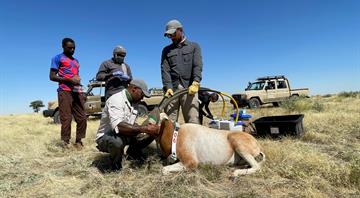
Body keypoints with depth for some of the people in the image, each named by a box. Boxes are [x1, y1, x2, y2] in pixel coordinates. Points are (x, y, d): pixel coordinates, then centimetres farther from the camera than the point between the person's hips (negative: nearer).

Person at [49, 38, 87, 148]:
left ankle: (78, 141, 9)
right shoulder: (58, 58, 7)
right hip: (65, 92, -6)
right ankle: (65, 142, -3)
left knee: (82, 118, 1)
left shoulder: (76, 61, 26)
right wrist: (69, 80, -13)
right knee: (66, 118, -10)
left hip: (77, 91, 6)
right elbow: (52, 76, -3)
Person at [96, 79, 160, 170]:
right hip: (105, 138, -8)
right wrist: (144, 129, -39)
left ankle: (132, 153, 18)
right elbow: (118, 126, -39)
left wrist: (146, 127, -13)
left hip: (124, 136, 8)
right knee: (117, 142, -42)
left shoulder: (131, 102, 5)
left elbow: (131, 125, 6)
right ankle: (116, 168, -9)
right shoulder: (116, 100, -24)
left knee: (151, 133, -5)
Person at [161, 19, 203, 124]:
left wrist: (195, 83, -17)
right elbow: (165, 70, 6)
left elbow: (197, 66, 1)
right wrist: (168, 87, -11)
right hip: (172, 88, 2)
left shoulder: (194, 46, 17)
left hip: (189, 88, -1)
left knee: (193, 122, -7)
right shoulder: (166, 50, 21)